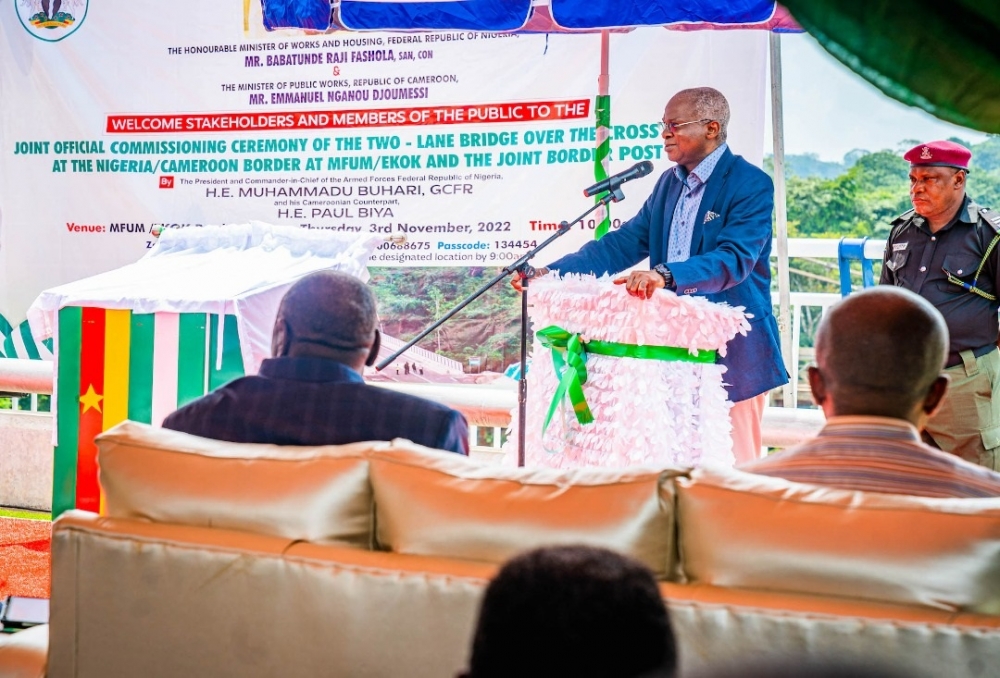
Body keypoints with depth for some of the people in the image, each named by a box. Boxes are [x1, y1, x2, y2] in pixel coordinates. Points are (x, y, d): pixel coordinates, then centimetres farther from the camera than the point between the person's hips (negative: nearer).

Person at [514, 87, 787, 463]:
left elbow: (735, 259, -24)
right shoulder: (670, 182, 13)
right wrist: (552, 272, -2)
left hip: (732, 351, -7)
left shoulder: (751, 184, -10)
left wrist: (665, 275, -40)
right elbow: (624, 242, 9)